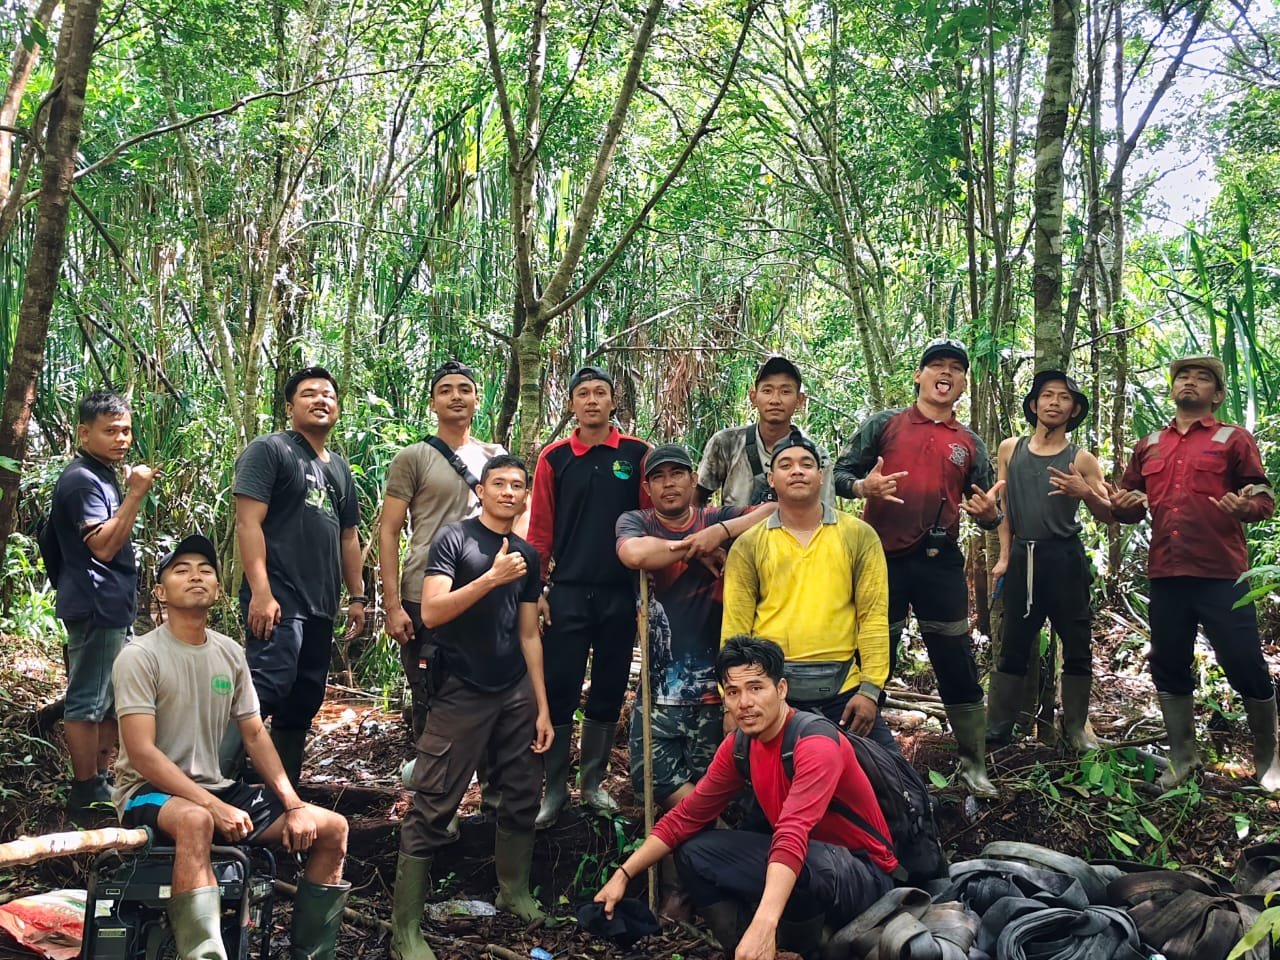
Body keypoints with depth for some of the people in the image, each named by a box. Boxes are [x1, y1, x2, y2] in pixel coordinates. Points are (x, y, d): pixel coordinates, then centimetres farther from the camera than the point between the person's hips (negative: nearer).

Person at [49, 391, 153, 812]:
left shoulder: (105, 476, 17)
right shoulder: (82, 479, -14)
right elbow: (103, 546, -23)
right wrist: (135, 494, -23)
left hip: (114, 605, 11)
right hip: (96, 606, -11)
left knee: (113, 698, 15)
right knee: (88, 701, -4)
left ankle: (101, 781, 24)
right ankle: (86, 792, 2)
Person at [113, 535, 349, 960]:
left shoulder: (230, 654, 7)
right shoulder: (139, 655, -12)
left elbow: (255, 736, 10)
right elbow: (141, 753, -18)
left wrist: (293, 804, -4)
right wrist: (215, 806, -26)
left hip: (216, 788, 7)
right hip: (149, 792, -6)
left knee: (331, 828, -6)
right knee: (196, 820, -42)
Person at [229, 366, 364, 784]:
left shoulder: (339, 467, 21)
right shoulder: (269, 450, -2)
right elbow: (248, 522, -11)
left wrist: (357, 596, 18)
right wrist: (260, 592, -19)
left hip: (321, 608, 8)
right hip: (278, 602, -8)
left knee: (302, 704, 10)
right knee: (266, 690, -20)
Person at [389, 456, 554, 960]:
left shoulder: (527, 555, 12)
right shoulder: (454, 538, -4)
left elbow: (529, 635, 14)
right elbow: (431, 612, -15)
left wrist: (542, 708, 10)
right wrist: (491, 578, -25)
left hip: (517, 694, 6)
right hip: (461, 693, -6)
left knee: (523, 797, 7)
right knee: (432, 808, -6)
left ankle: (514, 891, 25)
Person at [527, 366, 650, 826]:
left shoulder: (637, 454, 3)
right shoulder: (554, 457, 4)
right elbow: (540, 528, 4)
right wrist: (537, 589, -1)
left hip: (621, 593, 1)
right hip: (567, 593, -1)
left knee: (609, 692, 9)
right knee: (559, 691, 0)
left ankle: (594, 782, 22)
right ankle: (555, 788, 10)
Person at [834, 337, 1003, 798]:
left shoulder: (970, 444, 11)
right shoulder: (884, 424, 5)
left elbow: (988, 514, 12)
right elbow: (839, 474, 2)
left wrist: (989, 512, -12)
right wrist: (864, 486, -20)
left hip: (939, 564, 1)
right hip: (883, 560, -1)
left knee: (958, 665, 2)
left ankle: (973, 764, 13)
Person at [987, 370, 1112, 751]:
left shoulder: (1081, 459, 3)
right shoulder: (1010, 450, 7)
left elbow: (1109, 516, 4)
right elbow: (1002, 506, 10)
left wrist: (1086, 493, -16)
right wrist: (1004, 556, 4)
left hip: (1065, 558, -1)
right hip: (1022, 557, 1)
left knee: (1077, 645, 2)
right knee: (1014, 646, 5)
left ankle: (1076, 726, 13)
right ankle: (997, 727, 10)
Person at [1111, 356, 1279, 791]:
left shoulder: (1233, 439, 4)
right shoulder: (1148, 446, 16)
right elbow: (1130, 507, 20)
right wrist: (1122, 505, -3)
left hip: (1221, 575, -4)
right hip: (1166, 575, 4)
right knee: (1169, 669, 10)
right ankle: (1183, 759, 23)